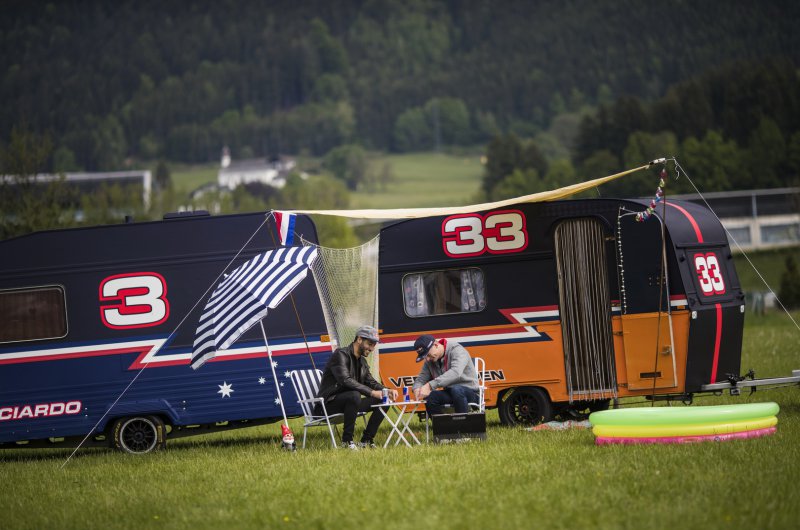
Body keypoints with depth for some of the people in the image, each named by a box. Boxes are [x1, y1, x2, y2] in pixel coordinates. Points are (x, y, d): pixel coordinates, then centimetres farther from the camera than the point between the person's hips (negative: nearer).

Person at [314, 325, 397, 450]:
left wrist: (386, 390, -4)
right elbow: (346, 380, -28)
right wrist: (371, 392, -33)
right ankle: (347, 441, -29)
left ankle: (366, 441, -1)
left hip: (348, 401, 9)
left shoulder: (361, 361, 15)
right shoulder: (341, 355, -15)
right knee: (354, 395, -38)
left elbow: (371, 382, 17)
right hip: (329, 404, -9)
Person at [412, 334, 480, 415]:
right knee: (429, 397, -23)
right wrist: (417, 389, -21)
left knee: (456, 390, -38)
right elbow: (420, 379, 6)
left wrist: (430, 385, -41)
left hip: (470, 392, -5)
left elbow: (456, 372, -34)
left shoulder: (456, 350, -17)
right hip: (450, 393, 5)